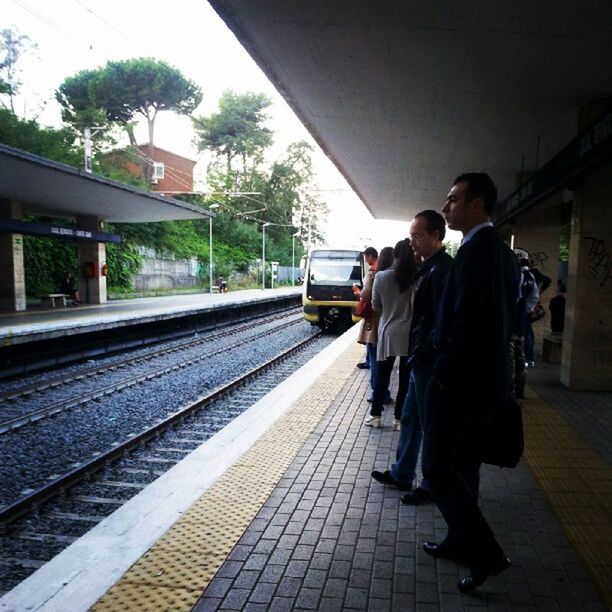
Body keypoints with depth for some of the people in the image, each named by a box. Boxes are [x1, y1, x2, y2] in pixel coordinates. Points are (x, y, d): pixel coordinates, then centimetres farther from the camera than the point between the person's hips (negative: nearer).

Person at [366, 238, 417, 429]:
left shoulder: (381, 277, -6)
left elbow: (376, 306, 3)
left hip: (388, 332, 1)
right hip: (410, 334, -1)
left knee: (382, 376, 13)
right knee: (405, 378, 9)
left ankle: (375, 415, 20)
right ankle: (399, 418, 16)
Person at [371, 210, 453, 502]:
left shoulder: (442, 269, -19)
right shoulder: (429, 267, 12)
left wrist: (422, 354, -18)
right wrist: (415, 353, 12)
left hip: (429, 362, -10)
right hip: (421, 360, 10)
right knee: (410, 418, 19)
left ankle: (433, 486, 23)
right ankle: (401, 474, 35)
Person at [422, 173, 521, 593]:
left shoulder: (477, 250, -19)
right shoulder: (502, 250, 12)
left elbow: (466, 323, -25)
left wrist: (444, 377, -17)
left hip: (463, 380, -10)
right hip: (489, 378, 10)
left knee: (438, 468, 1)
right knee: (463, 467, 20)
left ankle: (486, 553, 10)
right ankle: (462, 541, 34)